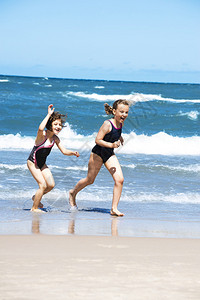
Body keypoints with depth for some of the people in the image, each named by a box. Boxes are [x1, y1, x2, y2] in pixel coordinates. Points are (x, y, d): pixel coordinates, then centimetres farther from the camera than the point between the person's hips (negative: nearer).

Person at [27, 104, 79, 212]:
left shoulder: (55, 138, -5)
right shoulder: (42, 135, -25)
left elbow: (64, 151, -2)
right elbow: (41, 128, -50)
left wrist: (73, 153, -23)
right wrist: (49, 115, -44)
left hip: (42, 163, 7)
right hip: (32, 162, -7)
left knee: (51, 185, 1)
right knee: (43, 185, -14)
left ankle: (36, 197, 28)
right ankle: (34, 208, 1)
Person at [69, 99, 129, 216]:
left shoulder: (120, 123, -3)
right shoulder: (107, 124, -26)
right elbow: (98, 140, -26)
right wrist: (111, 145, -35)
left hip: (110, 154, 6)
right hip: (98, 153, -6)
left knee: (120, 179, -11)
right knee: (90, 180, 12)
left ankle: (114, 208, -6)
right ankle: (73, 193, 41)